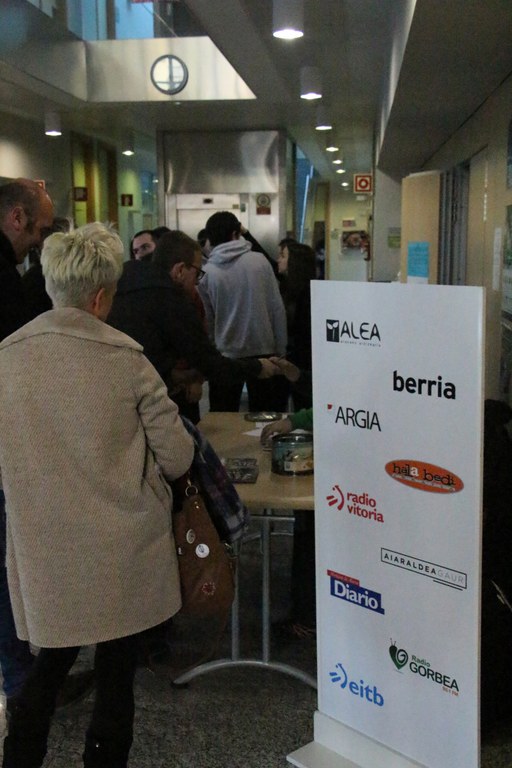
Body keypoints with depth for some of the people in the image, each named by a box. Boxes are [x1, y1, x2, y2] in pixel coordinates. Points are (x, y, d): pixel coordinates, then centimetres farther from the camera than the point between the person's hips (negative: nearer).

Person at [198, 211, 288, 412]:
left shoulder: (206, 273, -4)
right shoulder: (259, 261, -3)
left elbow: (206, 320, 0)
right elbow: (277, 307, -3)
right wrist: (280, 349, 4)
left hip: (225, 354, 0)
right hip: (263, 350, 1)